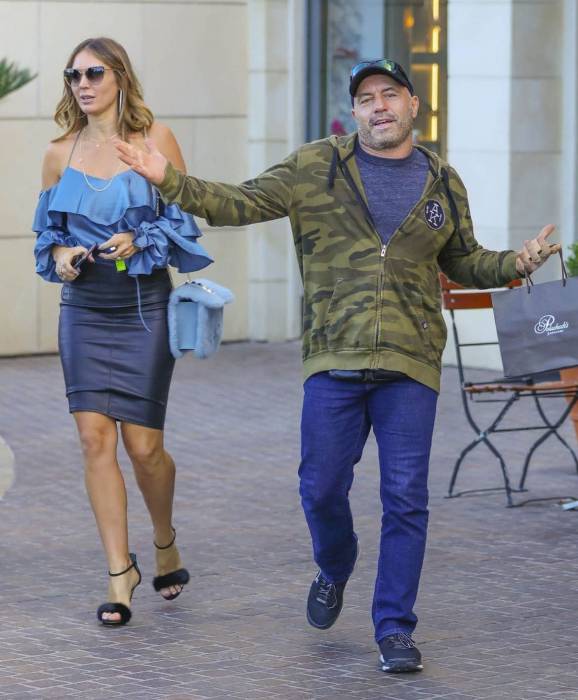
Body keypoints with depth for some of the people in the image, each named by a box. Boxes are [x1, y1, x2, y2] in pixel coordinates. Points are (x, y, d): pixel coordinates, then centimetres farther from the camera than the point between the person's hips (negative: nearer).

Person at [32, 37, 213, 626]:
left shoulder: (154, 140, -3)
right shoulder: (60, 153, 6)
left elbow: (183, 218, -1)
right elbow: (47, 228, 16)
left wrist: (140, 244, -17)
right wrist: (59, 257, -4)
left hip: (143, 309, -3)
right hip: (84, 312, 3)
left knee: (143, 445, -2)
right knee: (95, 438, -6)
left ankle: (165, 544, 28)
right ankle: (119, 573, 3)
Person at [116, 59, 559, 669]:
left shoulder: (442, 184, 10)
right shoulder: (316, 168, 3)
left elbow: (463, 262, 21)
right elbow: (242, 205, 0)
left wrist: (515, 263, 3)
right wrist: (171, 183, -12)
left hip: (410, 366, 1)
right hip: (334, 362, 0)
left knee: (405, 499, -2)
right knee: (322, 488, 3)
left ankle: (394, 628, 8)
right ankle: (334, 572, 36)